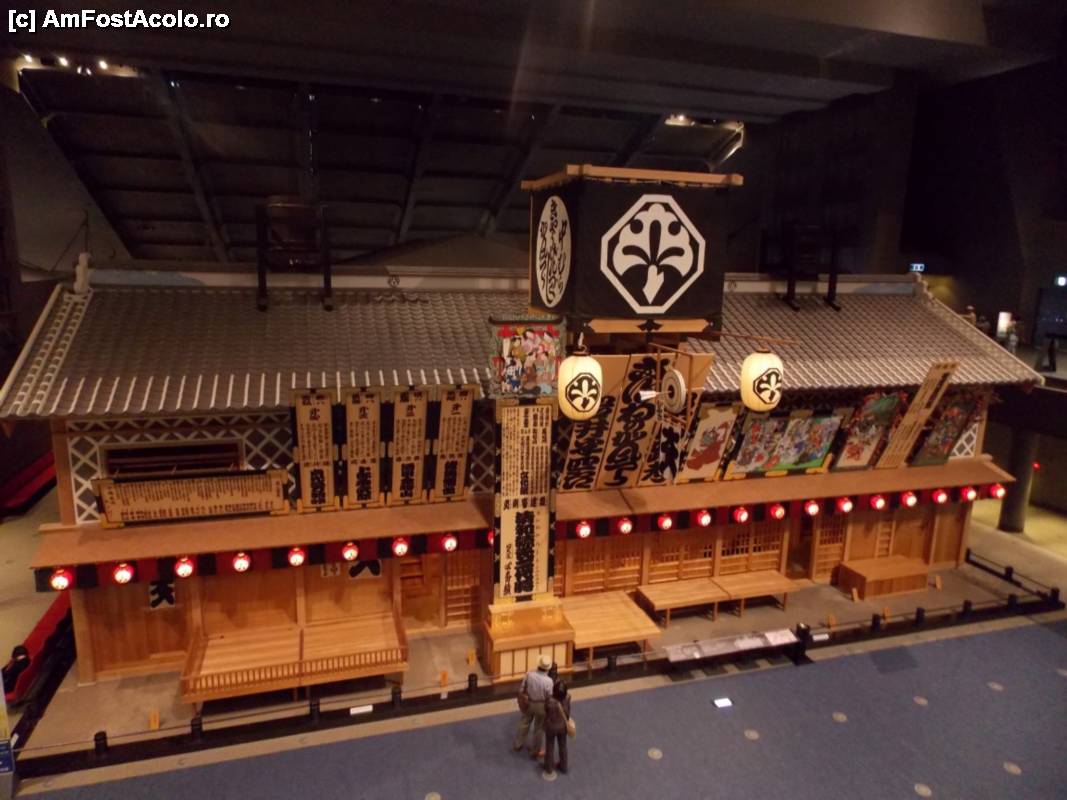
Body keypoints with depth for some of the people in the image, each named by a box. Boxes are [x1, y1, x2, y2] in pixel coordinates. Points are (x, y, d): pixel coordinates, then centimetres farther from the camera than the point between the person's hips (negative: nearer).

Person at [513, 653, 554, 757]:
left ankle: (518, 744, 46)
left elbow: (521, 689, -7)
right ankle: (535, 751, 37)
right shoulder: (548, 681, -31)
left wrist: (521, 700, 11)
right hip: (541, 706, -4)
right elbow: (549, 698, -18)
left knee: (525, 723, 28)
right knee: (539, 728, 19)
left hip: (528, 703, 4)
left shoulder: (529, 674, -21)